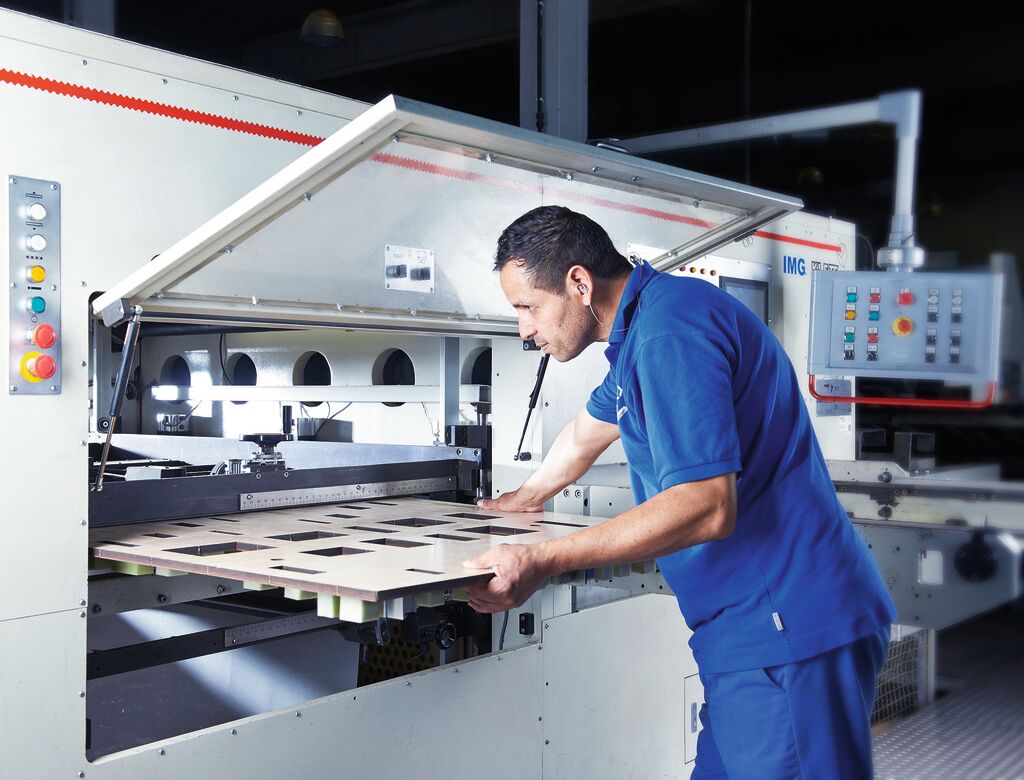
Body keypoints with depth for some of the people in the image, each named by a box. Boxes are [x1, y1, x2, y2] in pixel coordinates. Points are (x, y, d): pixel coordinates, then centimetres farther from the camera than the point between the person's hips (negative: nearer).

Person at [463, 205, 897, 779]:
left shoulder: (670, 329, -18)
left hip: (785, 629, -10)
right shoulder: (641, 326, 16)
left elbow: (706, 506, -26)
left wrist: (541, 562, -27)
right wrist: (525, 499, 47)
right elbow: (589, 431, 34)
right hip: (758, 625, 11)